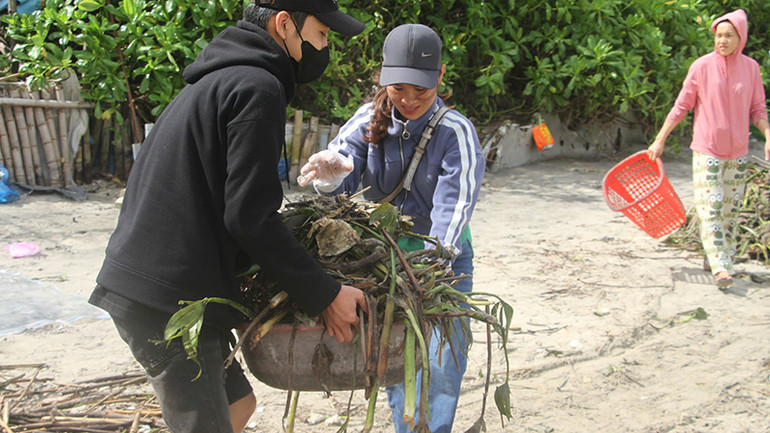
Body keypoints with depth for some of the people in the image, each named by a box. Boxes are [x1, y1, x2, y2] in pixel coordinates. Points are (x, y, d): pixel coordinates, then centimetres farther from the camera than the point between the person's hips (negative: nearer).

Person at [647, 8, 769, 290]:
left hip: (737, 151, 4)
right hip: (707, 150, -3)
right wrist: (659, 140, -3)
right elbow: (681, 106, 0)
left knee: (730, 209, 7)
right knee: (710, 206, -12)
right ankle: (720, 267, -14)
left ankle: (711, 259, 20)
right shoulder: (702, 66, -5)